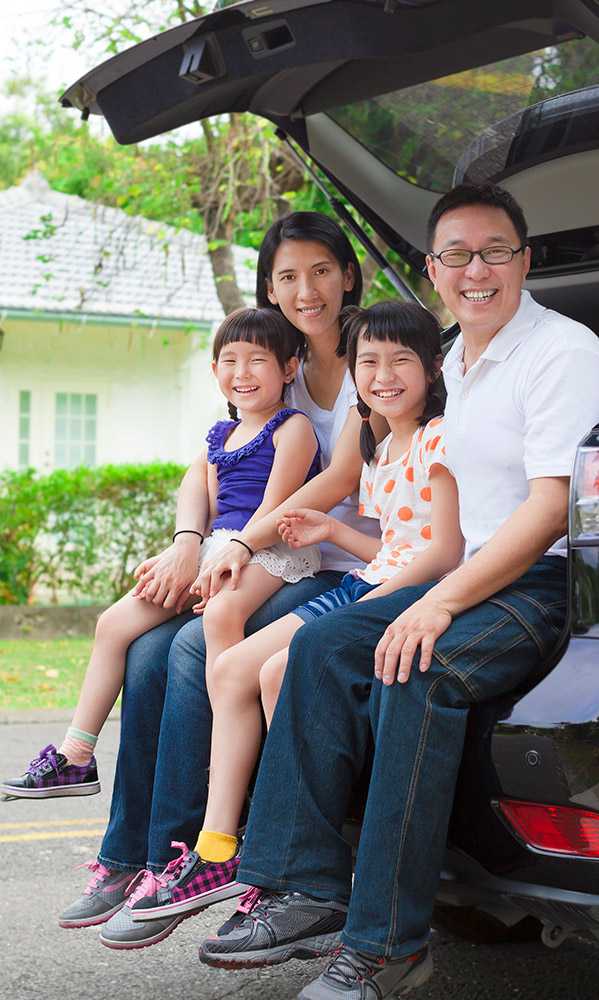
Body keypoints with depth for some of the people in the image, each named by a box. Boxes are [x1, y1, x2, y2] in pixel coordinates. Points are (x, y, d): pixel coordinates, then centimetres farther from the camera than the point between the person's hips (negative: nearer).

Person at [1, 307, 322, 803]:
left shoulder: (292, 427, -3)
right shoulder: (219, 435, 20)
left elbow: (273, 506, -12)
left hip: (273, 552, -8)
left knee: (222, 612, -40)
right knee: (115, 622, -2)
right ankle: (75, 758, 4)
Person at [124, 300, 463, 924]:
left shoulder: (439, 439, -8)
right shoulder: (382, 450, 19)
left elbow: (444, 551, -16)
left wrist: (366, 608, -22)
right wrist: (336, 533, 13)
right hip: (368, 587, 9)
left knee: (282, 671, -26)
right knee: (231, 669, -2)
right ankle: (217, 853, -4)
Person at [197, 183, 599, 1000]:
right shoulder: (454, 364, 18)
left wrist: (442, 602, -24)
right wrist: (434, 588, 10)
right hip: (475, 575, 8)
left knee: (417, 672, -32)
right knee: (324, 644, -11)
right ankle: (309, 891, -12)